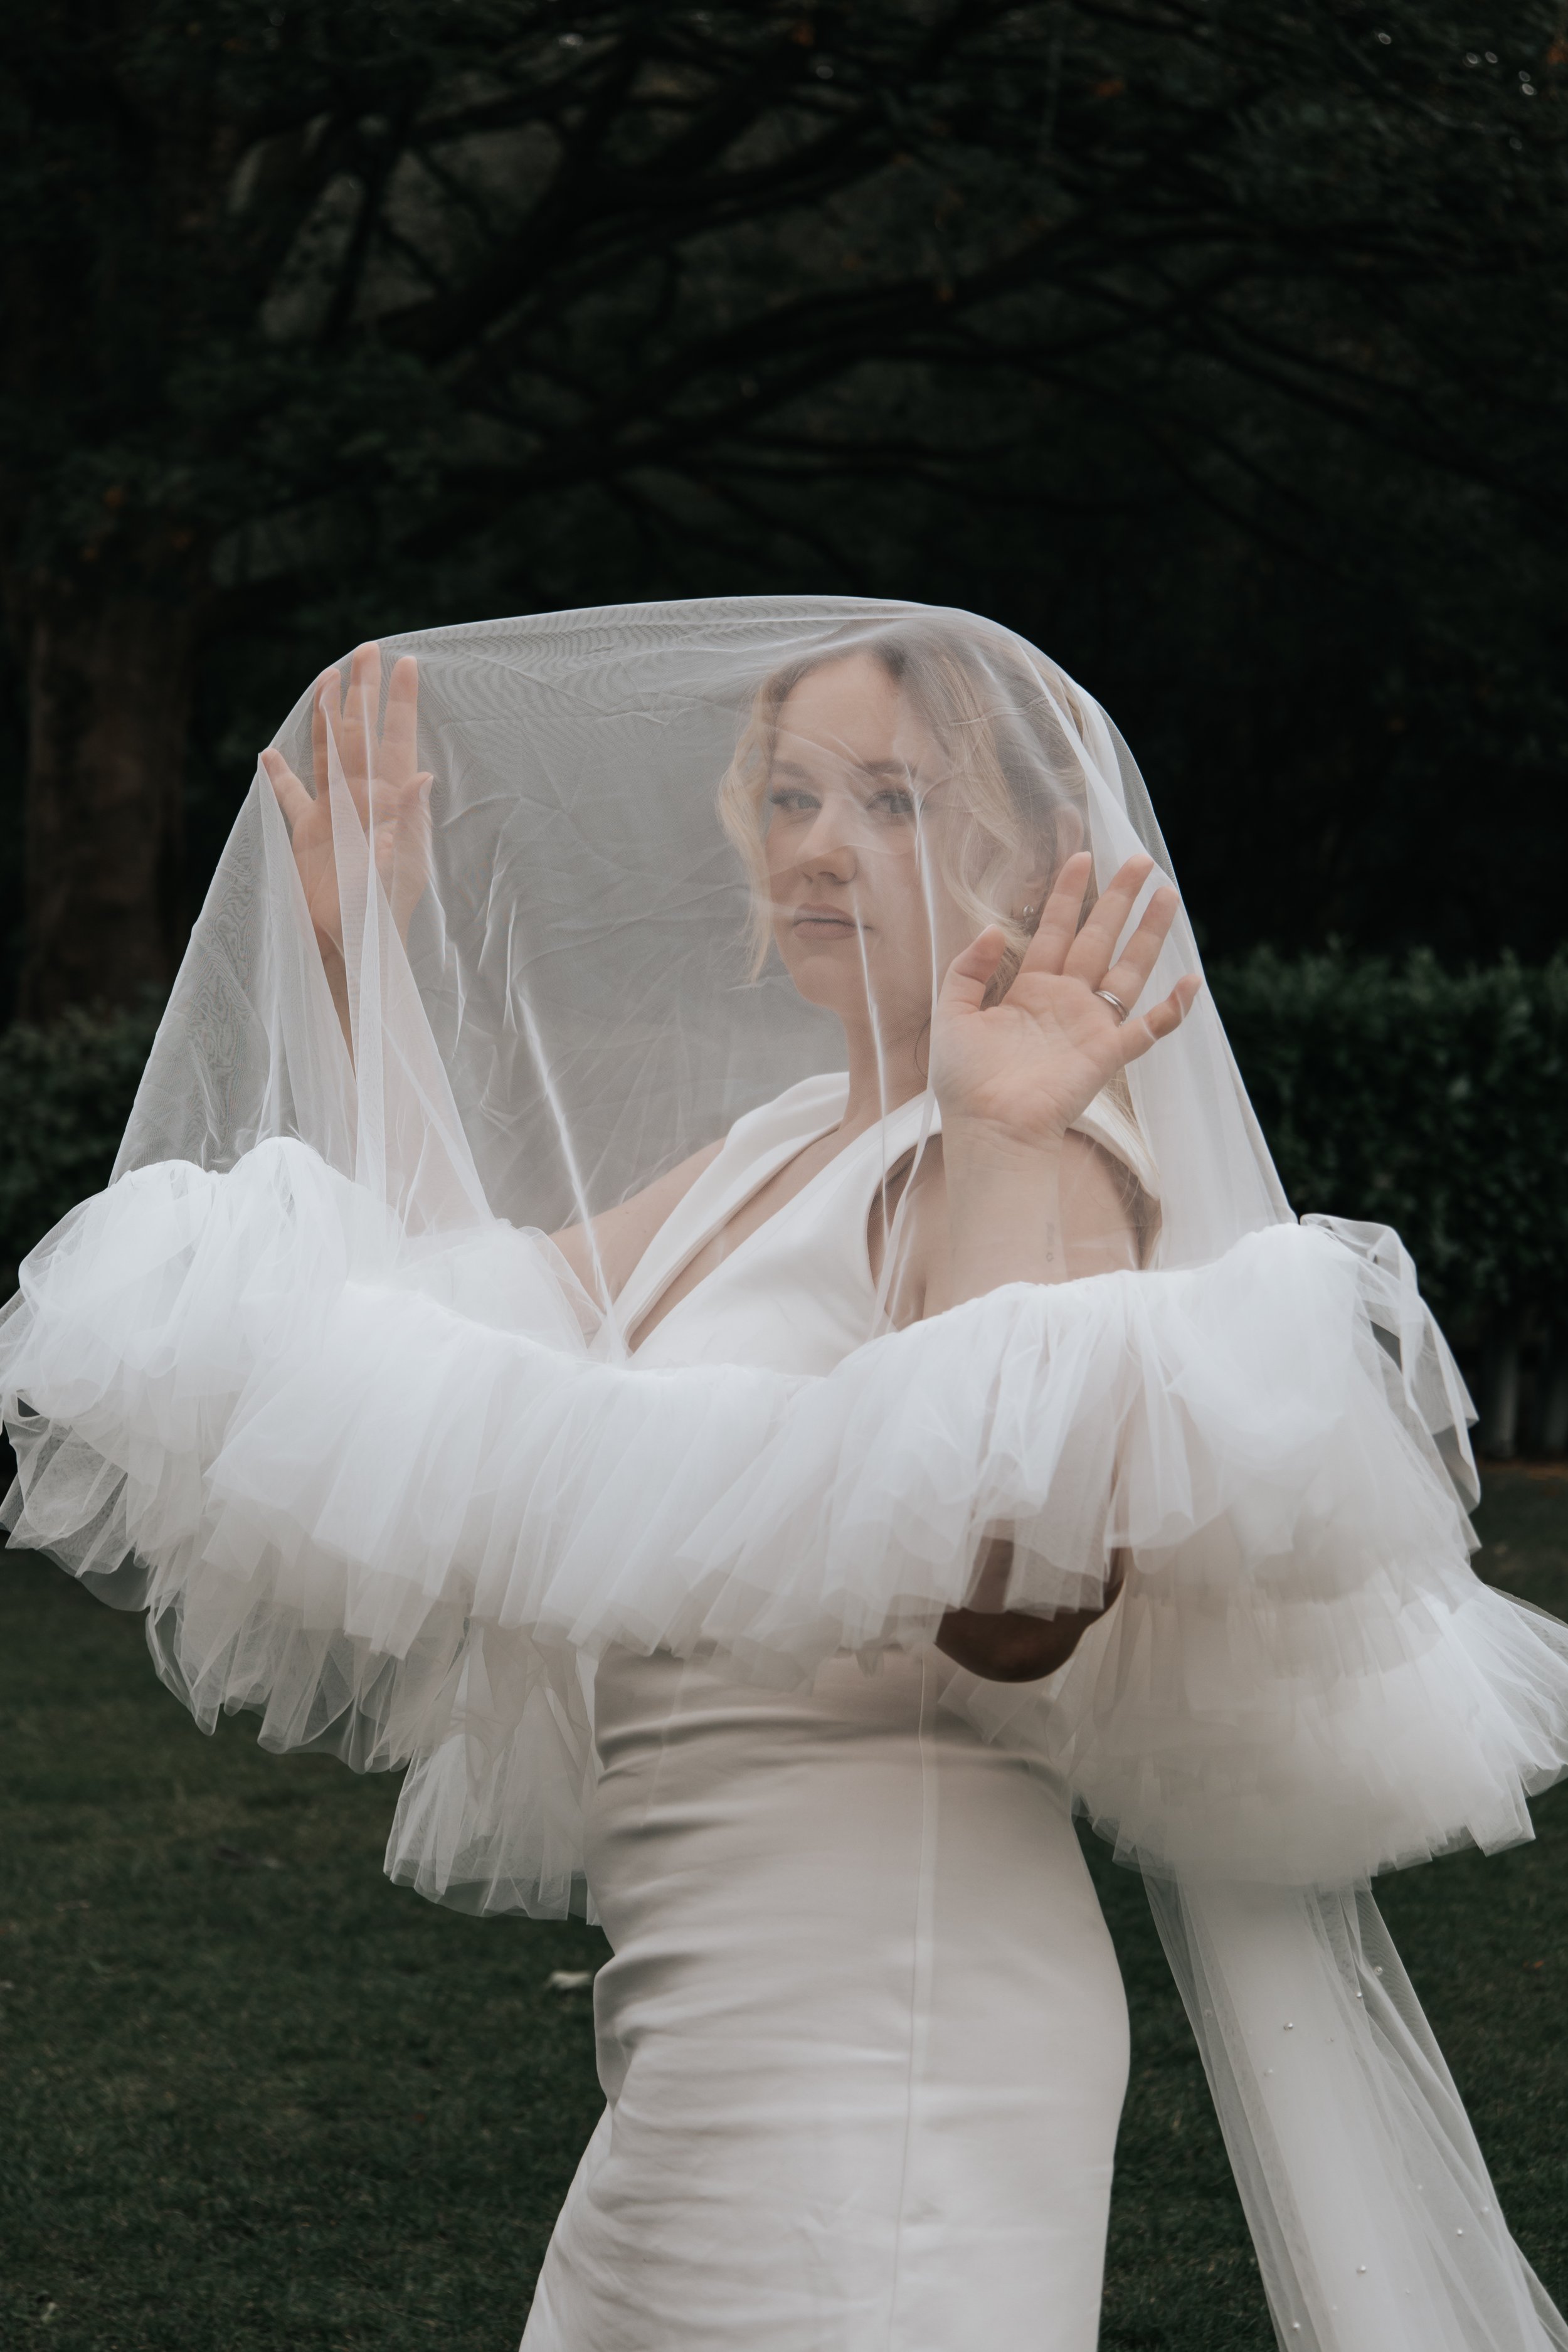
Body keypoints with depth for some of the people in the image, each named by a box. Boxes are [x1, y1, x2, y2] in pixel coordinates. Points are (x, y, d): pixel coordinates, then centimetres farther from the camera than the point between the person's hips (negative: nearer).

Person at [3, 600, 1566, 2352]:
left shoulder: (1039, 1168, -15)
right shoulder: (785, 1143, 12)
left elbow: (1010, 1604, -31)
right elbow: (470, 1313, 23)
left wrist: (1007, 1150, -34)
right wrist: (365, 947, 20)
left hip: (886, 2020, -9)